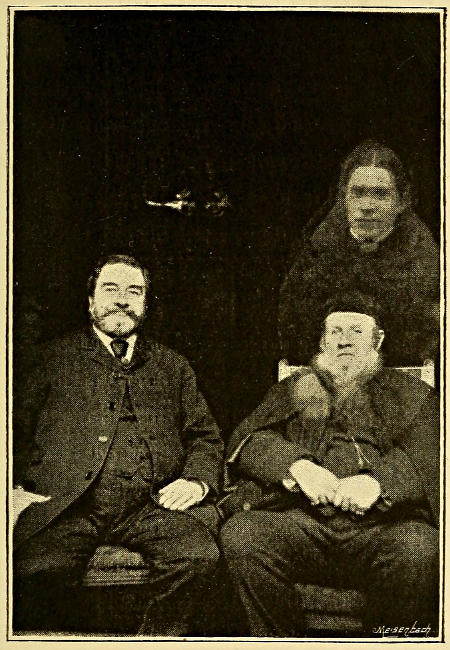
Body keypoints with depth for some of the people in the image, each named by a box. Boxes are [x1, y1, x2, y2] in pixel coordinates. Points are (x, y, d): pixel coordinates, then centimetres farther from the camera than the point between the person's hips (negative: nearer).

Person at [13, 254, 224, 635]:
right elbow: (19, 429, 14)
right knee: (39, 571, -32)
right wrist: (17, 486, -4)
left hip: (150, 504, 2)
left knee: (199, 556, -27)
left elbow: (206, 436, 23)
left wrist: (198, 480, 2)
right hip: (66, 503, -1)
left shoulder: (173, 367, 24)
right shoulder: (56, 358, 20)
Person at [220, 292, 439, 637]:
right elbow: (247, 438, 12)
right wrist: (296, 465, -10)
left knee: (418, 551, -34)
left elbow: (430, 458, 5)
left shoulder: (411, 394, 22)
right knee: (239, 534, -27)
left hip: (381, 522, -1)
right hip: (299, 518, 2)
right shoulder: (295, 389, 26)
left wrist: (378, 481, -16)